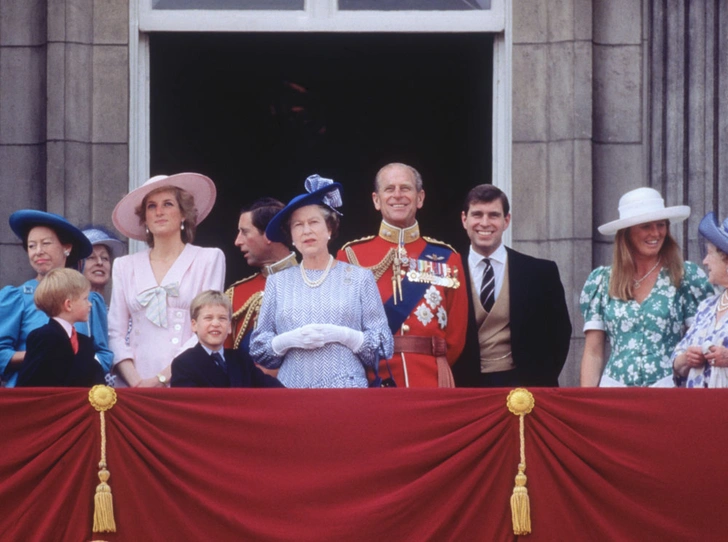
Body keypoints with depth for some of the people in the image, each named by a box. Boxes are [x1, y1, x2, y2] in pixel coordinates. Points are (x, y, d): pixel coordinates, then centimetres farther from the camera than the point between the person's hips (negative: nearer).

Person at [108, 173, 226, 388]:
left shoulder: (209, 259, 6)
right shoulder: (125, 267, 14)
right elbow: (116, 333, 9)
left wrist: (162, 378, -11)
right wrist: (135, 382, -7)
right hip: (139, 385, 2)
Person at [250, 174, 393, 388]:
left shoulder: (360, 278, 7)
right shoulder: (277, 282, 11)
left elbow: (382, 346, 4)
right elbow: (258, 349, 10)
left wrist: (342, 335, -12)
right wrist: (289, 340, -9)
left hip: (347, 391, -1)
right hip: (290, 394, 1)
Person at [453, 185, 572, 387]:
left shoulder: (541, 273, 3)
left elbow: (559, 332, 7)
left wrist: (542, 381, -2)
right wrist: (451, 384, -4)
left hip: (524, 386, 0)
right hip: (467, 389, 0)